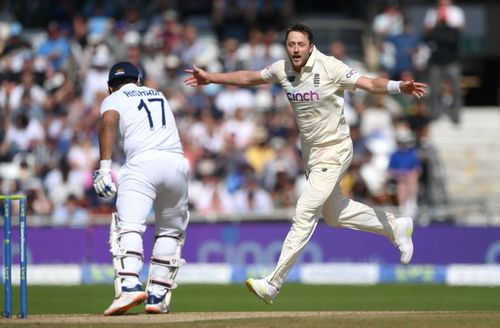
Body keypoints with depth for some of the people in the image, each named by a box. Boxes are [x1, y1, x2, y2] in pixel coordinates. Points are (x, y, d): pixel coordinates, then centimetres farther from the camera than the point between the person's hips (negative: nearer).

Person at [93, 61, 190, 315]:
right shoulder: (158, 95, 31)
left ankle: (129, 285, -37)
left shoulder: (113, 99, 16)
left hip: (142, 162, -4)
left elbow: (108, 122, -5)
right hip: (177, 161, 4)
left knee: (128, 227, -15)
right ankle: (158, 295, 9)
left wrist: (104, 166, -13)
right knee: (171, 232, 17)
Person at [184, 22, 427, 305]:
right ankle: (395, 227, 39)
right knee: (333, 214, 19)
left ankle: (274, 284, -12)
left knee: (304, 214, -13)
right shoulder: (282, 69, -2)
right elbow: (249, 78, 14)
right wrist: (211, 78, 16)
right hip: (311, 152, 8)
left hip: (334, 152, -8)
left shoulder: (329, 67, -19)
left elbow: (370, 84, -25)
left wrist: (400, 87, -42)